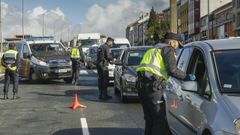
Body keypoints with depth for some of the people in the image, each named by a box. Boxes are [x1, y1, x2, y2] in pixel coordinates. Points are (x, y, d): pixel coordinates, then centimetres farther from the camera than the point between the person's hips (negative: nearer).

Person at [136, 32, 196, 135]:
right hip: (153, 85, -9)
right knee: (160, 119, -3)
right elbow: (172, 69, -9)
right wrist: (187, 77, 1)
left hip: (141, 83, 9)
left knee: (150, 119, 17)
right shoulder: (168, 49, 3)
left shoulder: (155, 49, 30)